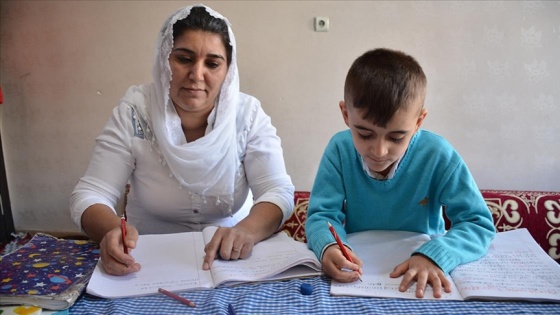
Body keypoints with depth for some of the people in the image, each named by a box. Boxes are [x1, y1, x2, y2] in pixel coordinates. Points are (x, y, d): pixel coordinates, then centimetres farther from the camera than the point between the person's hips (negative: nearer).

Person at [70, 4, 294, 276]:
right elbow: (89, 195, -12)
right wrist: (112, 229, -35)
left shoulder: (248, 114, -10)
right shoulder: (134, 113, -11)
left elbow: (279, 192, -15)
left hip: (226, 260, 2)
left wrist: (247, 230, -37)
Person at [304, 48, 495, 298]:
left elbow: (479, 223, -14)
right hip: (357, 270, 1)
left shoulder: (438, 157, -16)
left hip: (420, 276, 0)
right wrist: (328, 247, -33)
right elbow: (322, 214, -11)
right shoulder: (339, 149, -12)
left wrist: (434, 256, -33)